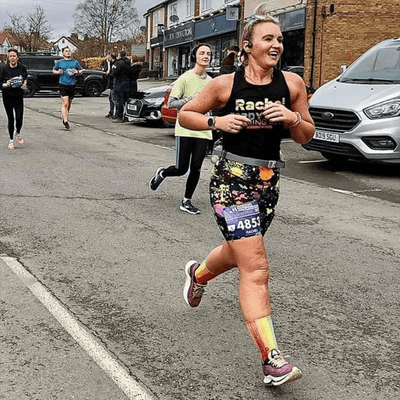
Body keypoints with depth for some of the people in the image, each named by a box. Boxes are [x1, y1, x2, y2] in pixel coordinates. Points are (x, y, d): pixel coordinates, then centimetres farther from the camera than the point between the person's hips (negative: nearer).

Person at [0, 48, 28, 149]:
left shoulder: (22, 67, -3)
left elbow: (26, 77, 18)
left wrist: (24, 84, 0)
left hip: (19, 96, 1)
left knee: (19, 118, -7)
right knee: (11, 119, 3)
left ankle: (18, 133, 26)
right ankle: (11, 140, 18)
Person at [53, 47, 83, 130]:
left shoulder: (75, 62, 10)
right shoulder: (59, 62, 6)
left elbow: (81, 71, 16)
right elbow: (54, 70, 17)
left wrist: (77, 72, -6)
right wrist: (58, 72, -5)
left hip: (72, 85, 3)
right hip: (63, 85, -3)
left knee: (69, 104, 11)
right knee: (65, 103, -13)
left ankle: (63, 117, 32)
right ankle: (65, 122, -13)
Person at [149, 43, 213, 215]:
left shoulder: (210, 81, 13)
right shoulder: (185, 78, -6)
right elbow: (171, 103, -11)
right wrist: (192, 99, -21)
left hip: (203, 131, 5)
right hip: (185, 130, -5)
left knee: (196, 168, 0)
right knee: (181, 169, -2)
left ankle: (186, 201, 14)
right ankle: (161, 173, 29)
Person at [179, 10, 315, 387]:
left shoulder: (291, 83, 1)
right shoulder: (226, 84, -6)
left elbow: (306, 136, 8)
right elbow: (184, 115, 4)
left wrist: (292, 118, -13)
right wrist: (216, 121, -14)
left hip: (268, 183, 5)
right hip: (231, 181, -5)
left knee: (236, 254, 24)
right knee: (256, 267, -14)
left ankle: (197, 273, 58)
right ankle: (272, 359, -13)